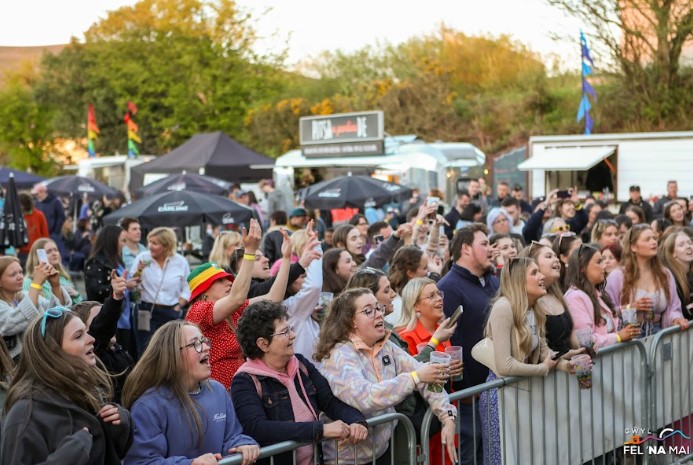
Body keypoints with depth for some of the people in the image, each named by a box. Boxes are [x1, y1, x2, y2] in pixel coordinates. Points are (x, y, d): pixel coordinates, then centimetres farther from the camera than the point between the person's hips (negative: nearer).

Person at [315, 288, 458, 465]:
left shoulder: (386, 347, 1)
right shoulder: (340, 355, -18)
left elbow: (427, 378, -4)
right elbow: (364, 398, -33)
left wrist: (448, 417, -18)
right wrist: (415, 377, -35)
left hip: (384, 447, 6)